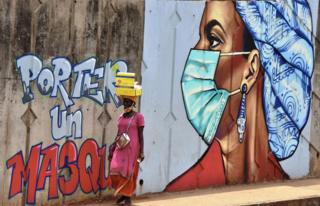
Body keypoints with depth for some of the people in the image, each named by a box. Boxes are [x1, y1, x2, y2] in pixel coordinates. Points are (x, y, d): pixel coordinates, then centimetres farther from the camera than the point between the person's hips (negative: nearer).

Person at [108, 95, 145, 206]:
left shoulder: (139, 116, -5)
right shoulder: (121, 117, 11)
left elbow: (141, 135, -6)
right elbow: (118, 135, 14)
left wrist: (141, 152, -12)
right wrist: (112, 150, 12)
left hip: (132, 148, -5)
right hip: (121, 148, 5)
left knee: (129, 173, -5)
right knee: (115, 170, -5)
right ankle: (123, 192, 16)